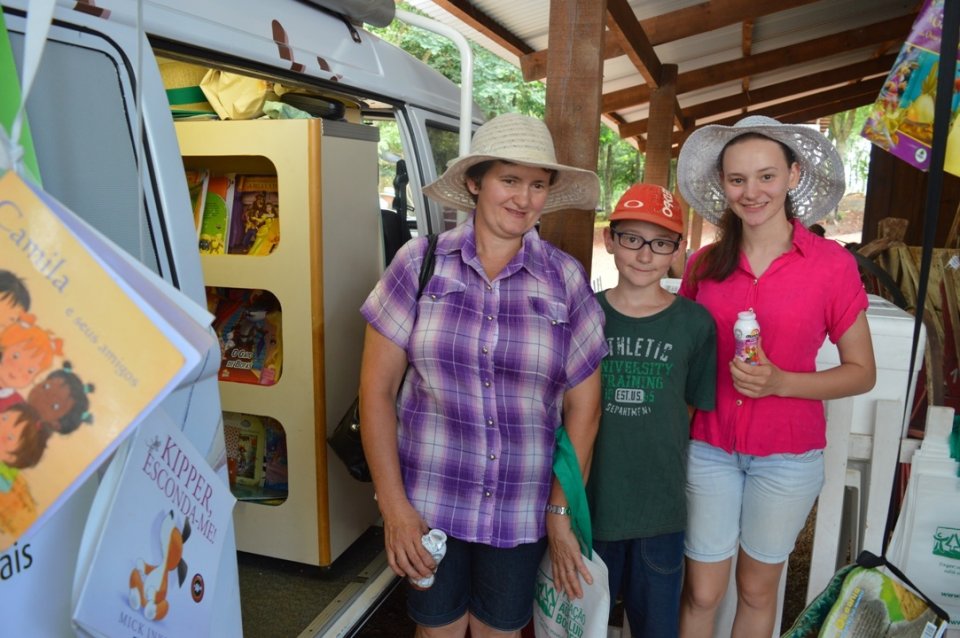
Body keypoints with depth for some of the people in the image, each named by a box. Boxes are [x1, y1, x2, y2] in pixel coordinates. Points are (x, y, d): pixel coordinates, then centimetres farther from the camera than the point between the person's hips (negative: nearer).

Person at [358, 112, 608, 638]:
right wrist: (393, 505, -8)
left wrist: (561, 511, 0)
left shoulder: (566, 279, -5)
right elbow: (377, 388, -6)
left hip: (523, 511, 1)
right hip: (427, 502, 0)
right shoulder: (420, 262, -7)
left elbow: (583, 404, 0)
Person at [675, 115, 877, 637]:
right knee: (701, 592, 11)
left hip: (787, 455, -1)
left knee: (757, 589, 18)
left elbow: (861, 372, -4)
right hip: (710, 448, 2)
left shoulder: (832, 264, -10)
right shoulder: (704, 265, -3)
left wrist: (780, 382, -20)